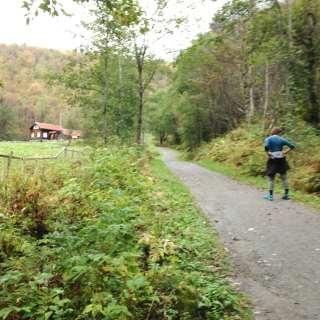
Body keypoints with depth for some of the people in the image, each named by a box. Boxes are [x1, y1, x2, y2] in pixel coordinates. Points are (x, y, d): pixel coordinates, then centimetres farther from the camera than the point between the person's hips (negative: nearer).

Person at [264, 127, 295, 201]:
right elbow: (292, 146, -1)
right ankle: (286, 194, 15)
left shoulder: (268, 139, -4)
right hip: (281, 160, 3)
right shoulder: (282, 139, 4)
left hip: (272, 160, -2)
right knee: (284, 177, 11)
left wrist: (268, 153, -9)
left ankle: (270, 195, 6)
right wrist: (286, 152, 3)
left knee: (271, 178, 6)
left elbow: (266, 147, -24)